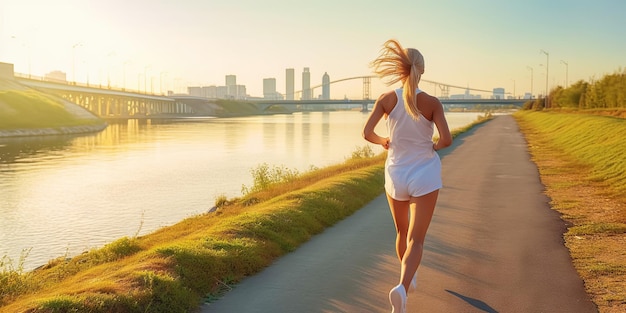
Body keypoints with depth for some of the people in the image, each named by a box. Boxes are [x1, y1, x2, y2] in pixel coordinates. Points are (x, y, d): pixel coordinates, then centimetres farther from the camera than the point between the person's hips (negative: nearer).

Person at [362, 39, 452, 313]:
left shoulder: (386, 99, -7)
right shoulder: (432, 102, -10)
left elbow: (367, 133, -13)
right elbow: (447, 139, -18)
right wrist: (435, 146, 5)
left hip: (395, 175, 2)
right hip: (424, 177, -2)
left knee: (403, 232, 25)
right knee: (416, 241, -1)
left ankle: (408, 276, 45)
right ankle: (402, 287, -25)